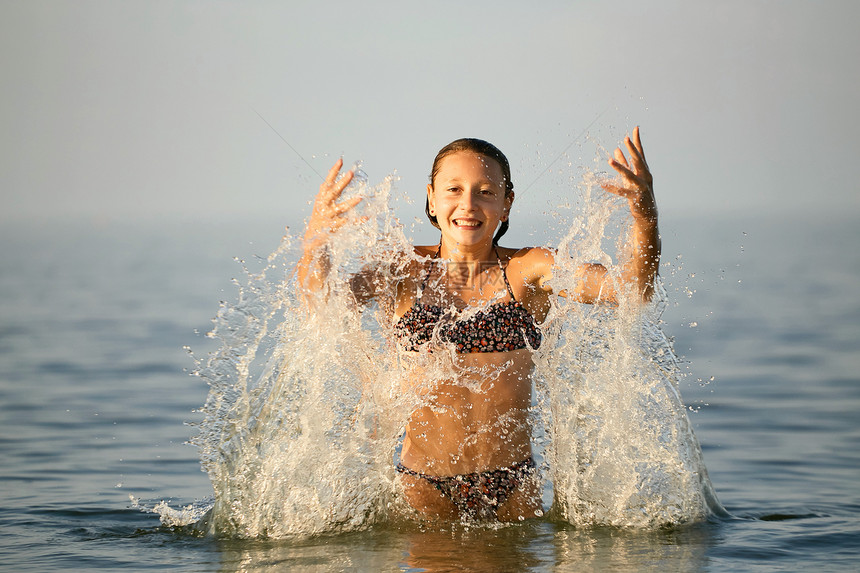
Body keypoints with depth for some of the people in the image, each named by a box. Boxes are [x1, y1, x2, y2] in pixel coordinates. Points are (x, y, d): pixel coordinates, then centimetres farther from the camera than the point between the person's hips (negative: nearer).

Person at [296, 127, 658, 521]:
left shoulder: (530, 270, -1)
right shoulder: (405, 270, 1)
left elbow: (631, 289, -12)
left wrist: (645, 220, -31)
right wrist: (315, 241, -33)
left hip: (512, 484, 1)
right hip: (424, 482, 0)